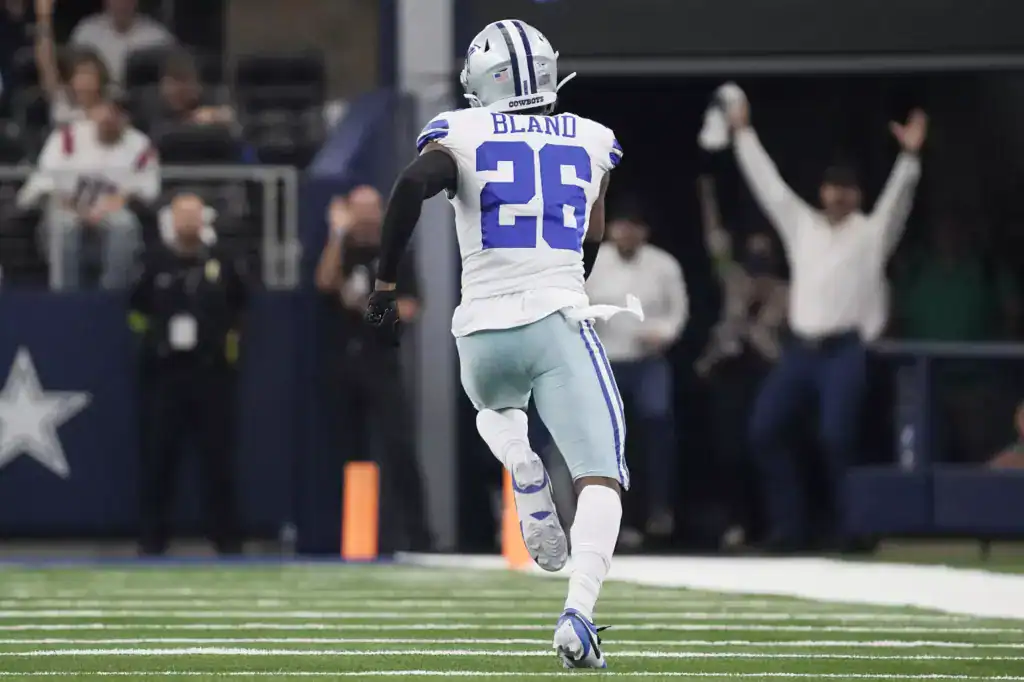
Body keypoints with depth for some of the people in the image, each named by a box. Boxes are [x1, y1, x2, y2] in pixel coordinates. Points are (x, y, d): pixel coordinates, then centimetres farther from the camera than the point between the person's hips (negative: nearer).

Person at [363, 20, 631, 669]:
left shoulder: (463, 133, 4)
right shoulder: (590, 140, 13)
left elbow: (414, 183, -16)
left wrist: (385, 284, -9)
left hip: (484, 332, 1)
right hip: (560, 323, -1)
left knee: (495, 407, 37)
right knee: (601, 480, -7)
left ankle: (523, 469, 7)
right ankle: (579, 613, -29)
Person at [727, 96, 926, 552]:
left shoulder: (872, 232, 5)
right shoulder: (801, 225, 17)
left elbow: (896, 199, -10)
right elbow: (767, 183, 17)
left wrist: (910, 156, -25)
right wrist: (742, 133, 15)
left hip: (845, 351, -5)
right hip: (801, 350, 5)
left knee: (836, 437, -16)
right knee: (765, 431, -1)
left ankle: (848, 527, -5)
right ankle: (788, 525, 6)